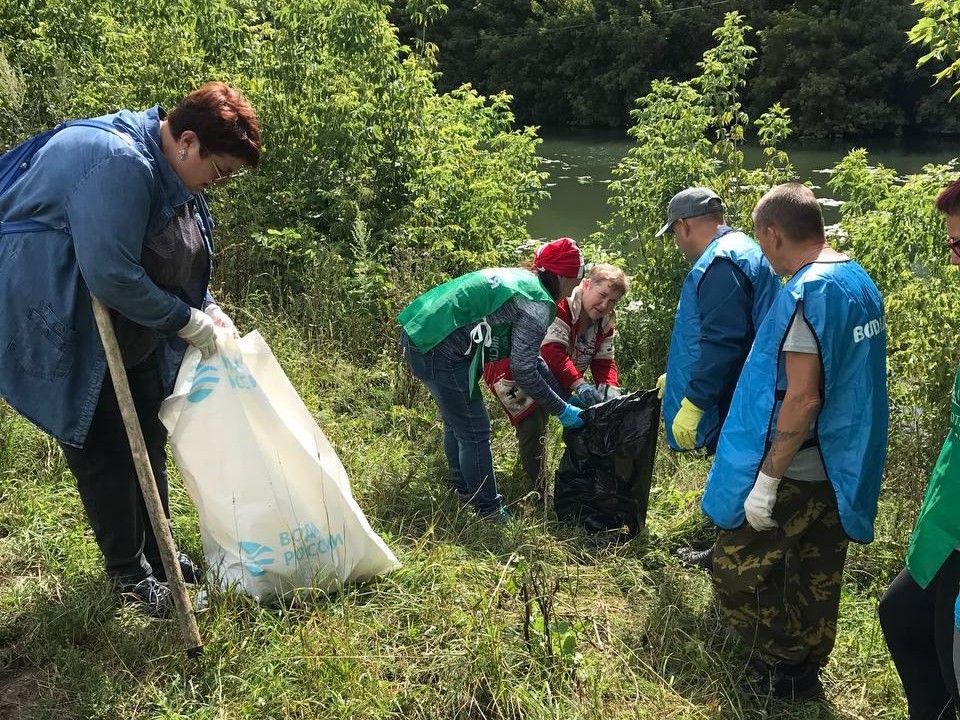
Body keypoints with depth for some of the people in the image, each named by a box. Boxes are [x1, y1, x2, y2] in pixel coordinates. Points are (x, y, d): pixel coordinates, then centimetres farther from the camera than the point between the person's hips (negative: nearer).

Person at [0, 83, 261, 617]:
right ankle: (130, 574, 15)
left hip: (131, 336, 10)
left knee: (149, 440, 14)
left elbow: (180, 263, 15)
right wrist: (186, 320, -21)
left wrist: (208, 310, 0)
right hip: (69, 332, -10)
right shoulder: (120, 165, -29)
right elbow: (111, 274, -32)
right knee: (105, 453, -1)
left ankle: (157, 552, 30)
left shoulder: (171, 171, 4)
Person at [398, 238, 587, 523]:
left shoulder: (521, 279, 16)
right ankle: (488, 510, 18)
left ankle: (464, 489, 45)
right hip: (440, 350, -10)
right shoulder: (538, 305, -12)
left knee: (456, 420, 26)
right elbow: (522, 369, -13)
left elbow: (525, 352, 22)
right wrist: (562, 410, -2)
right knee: (475, 431, 4)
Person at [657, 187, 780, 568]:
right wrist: (679, 377, 29)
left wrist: (692, 403, -25)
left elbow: (722, 342, -28)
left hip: (731, 409, -11)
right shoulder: (740, 251, 16)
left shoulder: (720, 263, -20)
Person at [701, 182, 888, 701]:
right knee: (816, 575, 20)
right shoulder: (860, 280, 7)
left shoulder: (806, 293, -21)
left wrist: (766, 479, -19)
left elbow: (802, 398, -25)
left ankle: (783, 674, 17)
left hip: (798, 471, -9)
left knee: (737, 570, 5)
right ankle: (806, 669, 34)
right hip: (842, 466, 9)